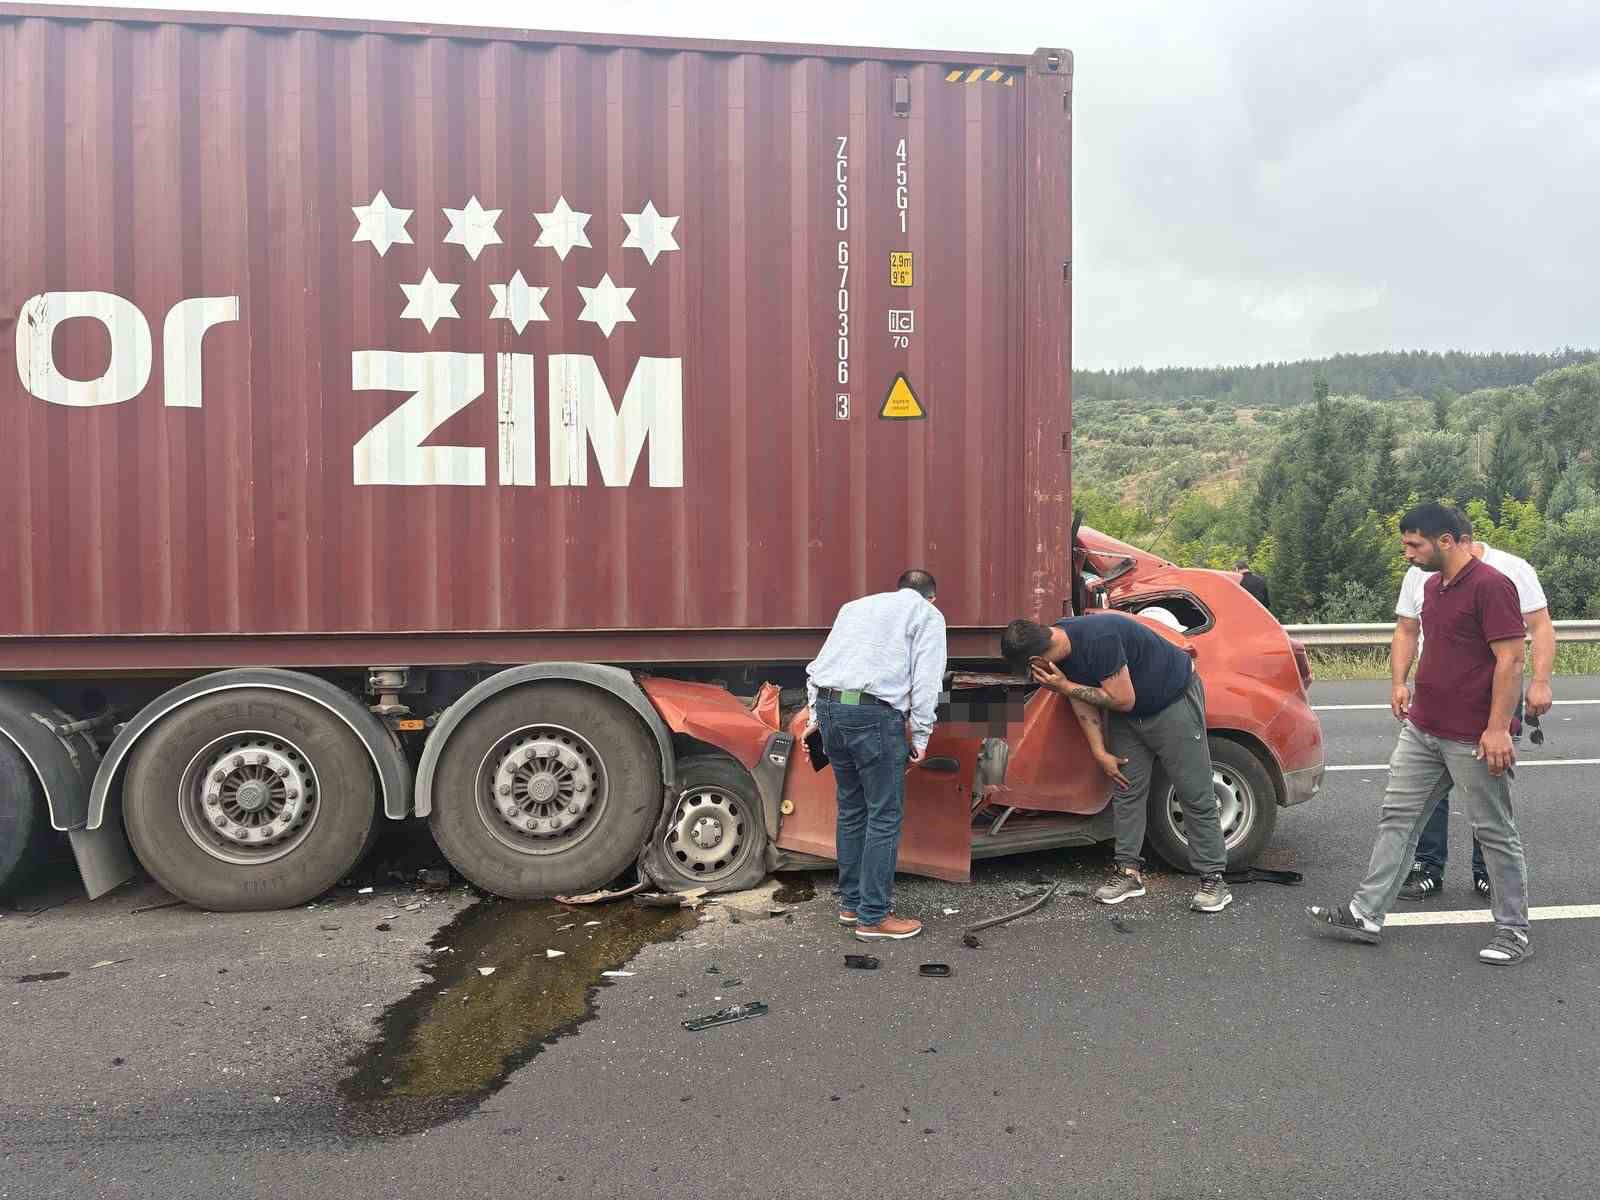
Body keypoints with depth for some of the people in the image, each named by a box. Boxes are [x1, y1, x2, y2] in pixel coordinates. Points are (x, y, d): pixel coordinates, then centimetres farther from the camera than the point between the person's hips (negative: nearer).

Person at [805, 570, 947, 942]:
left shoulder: (856, 605, 28)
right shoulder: (927, 614, 11)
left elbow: (818, 665, 23)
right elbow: (926, 680, -2)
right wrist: (920, 736, 1)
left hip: (829, 704, 7)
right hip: (873, 712, -7)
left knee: (851, 810, 17)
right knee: (885, 816, 1)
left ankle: (850, 903, 25)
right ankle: (873, 917, 3)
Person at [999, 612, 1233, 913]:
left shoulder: (1098, 640, -36)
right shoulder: (1058, 643, -9)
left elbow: (1123, 700, -28)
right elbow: (1083, 703, 1)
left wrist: (1065, 687, -25)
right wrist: (1100, 753, -2)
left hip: (1174, 699, -8)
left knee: (1195, 795, -3)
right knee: (1126, 790, 6)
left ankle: (1213, 879, 3)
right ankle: (1129, 871, 13)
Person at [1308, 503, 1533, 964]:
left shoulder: (1490, 585, -16)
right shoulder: (1432, 586, 11)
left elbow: (1510, 660, -19)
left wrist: (1497, 728, -22)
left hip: (1473, 739, -9)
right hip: (1422, 731, 9)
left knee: (1495, 832, 5)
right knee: (1397, 818, 9)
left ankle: (1514, 931, 19)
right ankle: (1366, 915, 14)